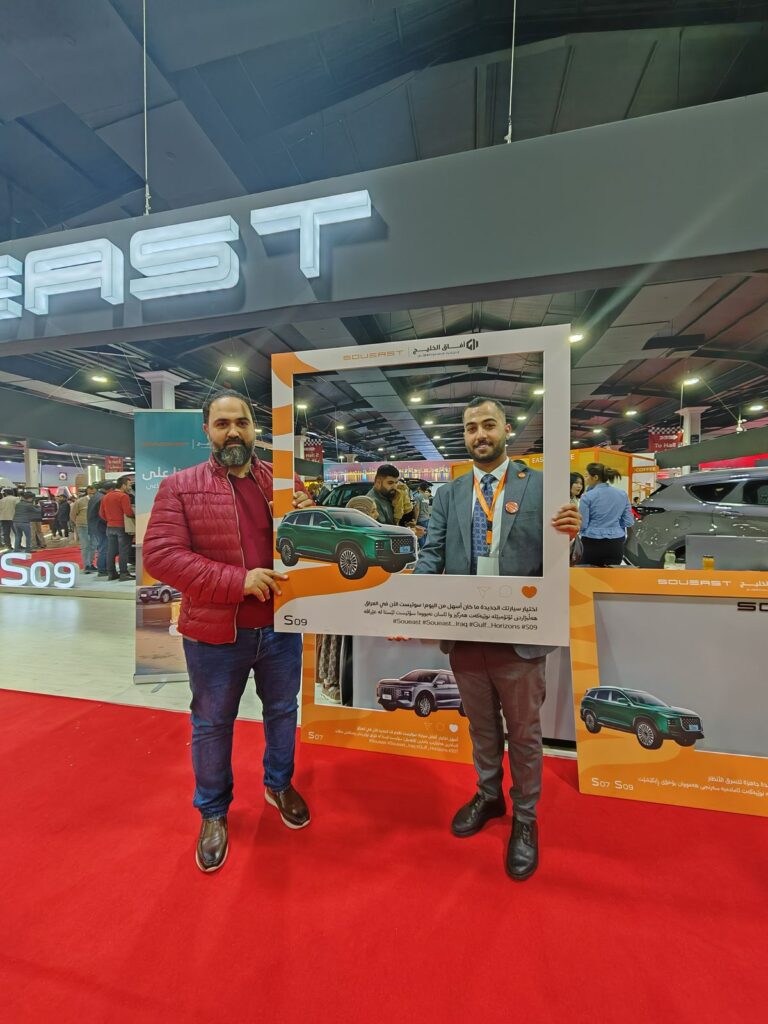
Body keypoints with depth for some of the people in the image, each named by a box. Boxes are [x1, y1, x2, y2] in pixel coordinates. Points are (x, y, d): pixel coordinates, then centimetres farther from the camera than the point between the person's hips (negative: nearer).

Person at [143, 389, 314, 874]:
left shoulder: (285, 480, 2)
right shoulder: (180, 486, -6)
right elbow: (159, 554, -15)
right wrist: (237, 580, -24)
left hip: (281, 626, 3)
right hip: (215, 633, -2)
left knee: (283, 712, 21)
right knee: (212, 724, 18)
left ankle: (280, 784, 50)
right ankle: (213, 813, 44)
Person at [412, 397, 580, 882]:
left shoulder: (540, 485, -4)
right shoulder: (449, 494, 4)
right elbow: (432, 555, -2)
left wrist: (570, 533, -31)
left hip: (520, 637, -2)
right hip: (464, 636, 3)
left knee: (524, 733, 19)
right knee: (482, 728, 25)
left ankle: (525, 817, 45)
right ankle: (489, 795, 52)